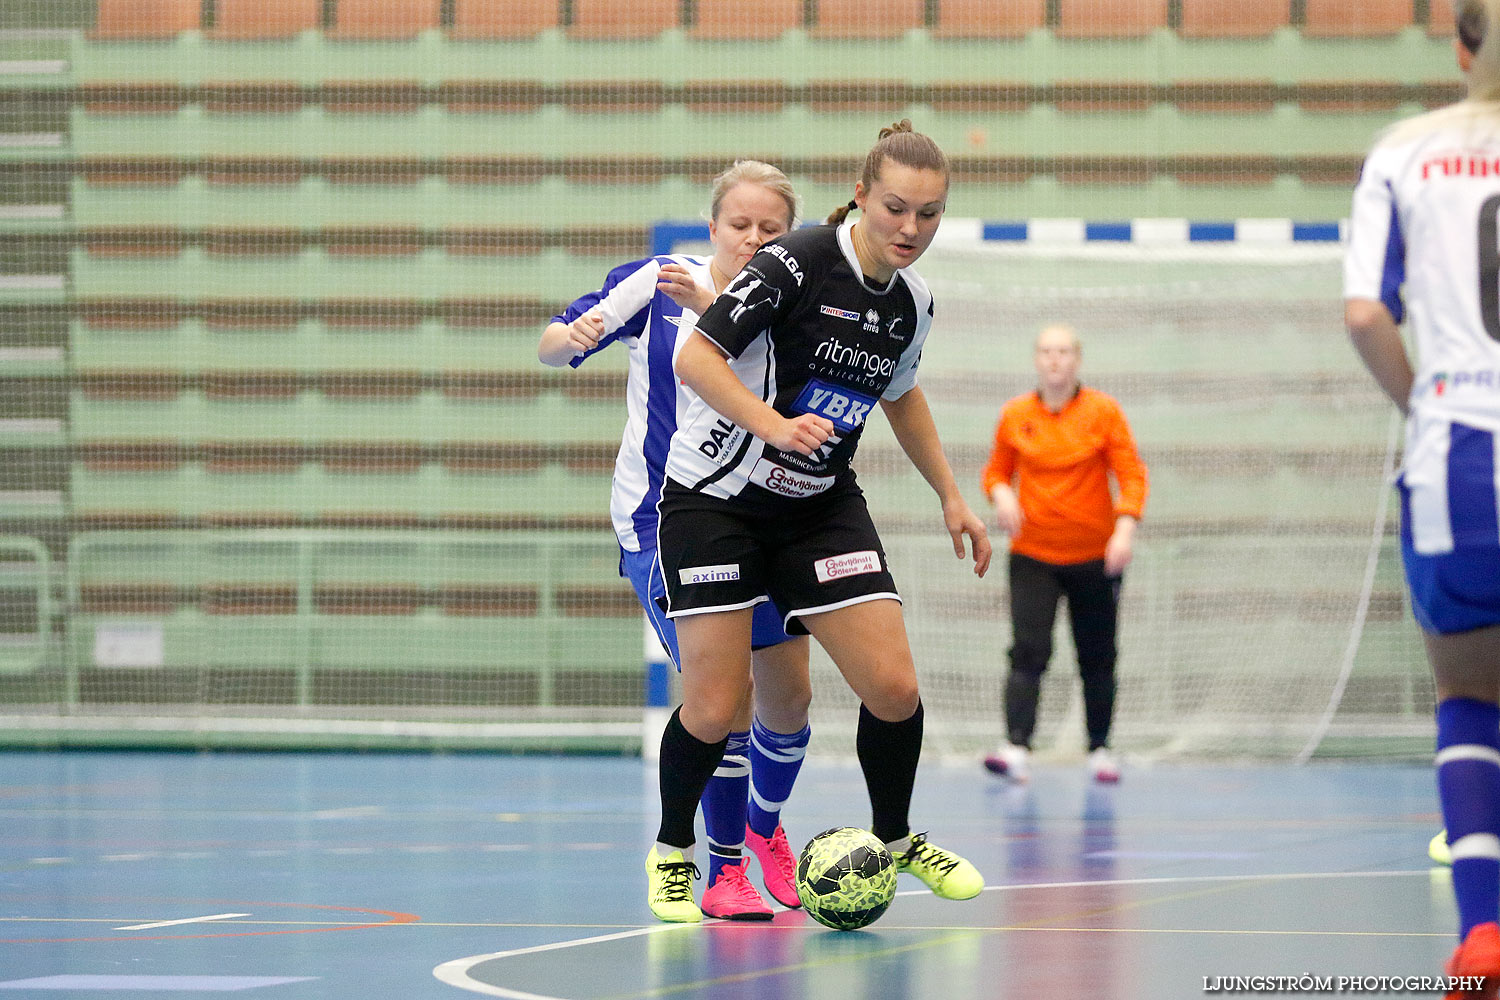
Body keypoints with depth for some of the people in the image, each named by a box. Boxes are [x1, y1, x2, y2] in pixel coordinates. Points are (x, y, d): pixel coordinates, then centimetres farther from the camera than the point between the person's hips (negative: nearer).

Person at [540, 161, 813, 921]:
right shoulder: (655, 282, -5)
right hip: (660, 518, -4)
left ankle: (764, 826, 37)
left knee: (788, 693, 7)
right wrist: (570, 337, -28)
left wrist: (711, 306, -40)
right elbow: (551, 346, -4)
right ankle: (723, 872, -1)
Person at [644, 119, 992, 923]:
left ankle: (896, 839, 21)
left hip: (821, 507, 5)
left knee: (893, 687, -6)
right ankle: (672, 852, 19)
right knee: (714, 709, -9)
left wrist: (950, 495, 21)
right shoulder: (798, 262, -20)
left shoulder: (912, 302, 1)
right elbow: (694, 357, -21)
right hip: (715, 496, -5)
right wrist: (777, 426, -33)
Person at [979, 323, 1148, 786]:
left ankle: (1099, 749, 22)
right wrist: (1000, 492, -9)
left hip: (1095, 557, 0)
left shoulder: (1103, 411, -2)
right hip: (1033, 555, 0)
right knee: (1028, 651, -15)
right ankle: (1017, 748, -26)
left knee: (1097, 658, 8)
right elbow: (996, 469, 15)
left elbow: (1131, 474, -4)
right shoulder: (1014, 416, 3)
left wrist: (1126, 527, -19)